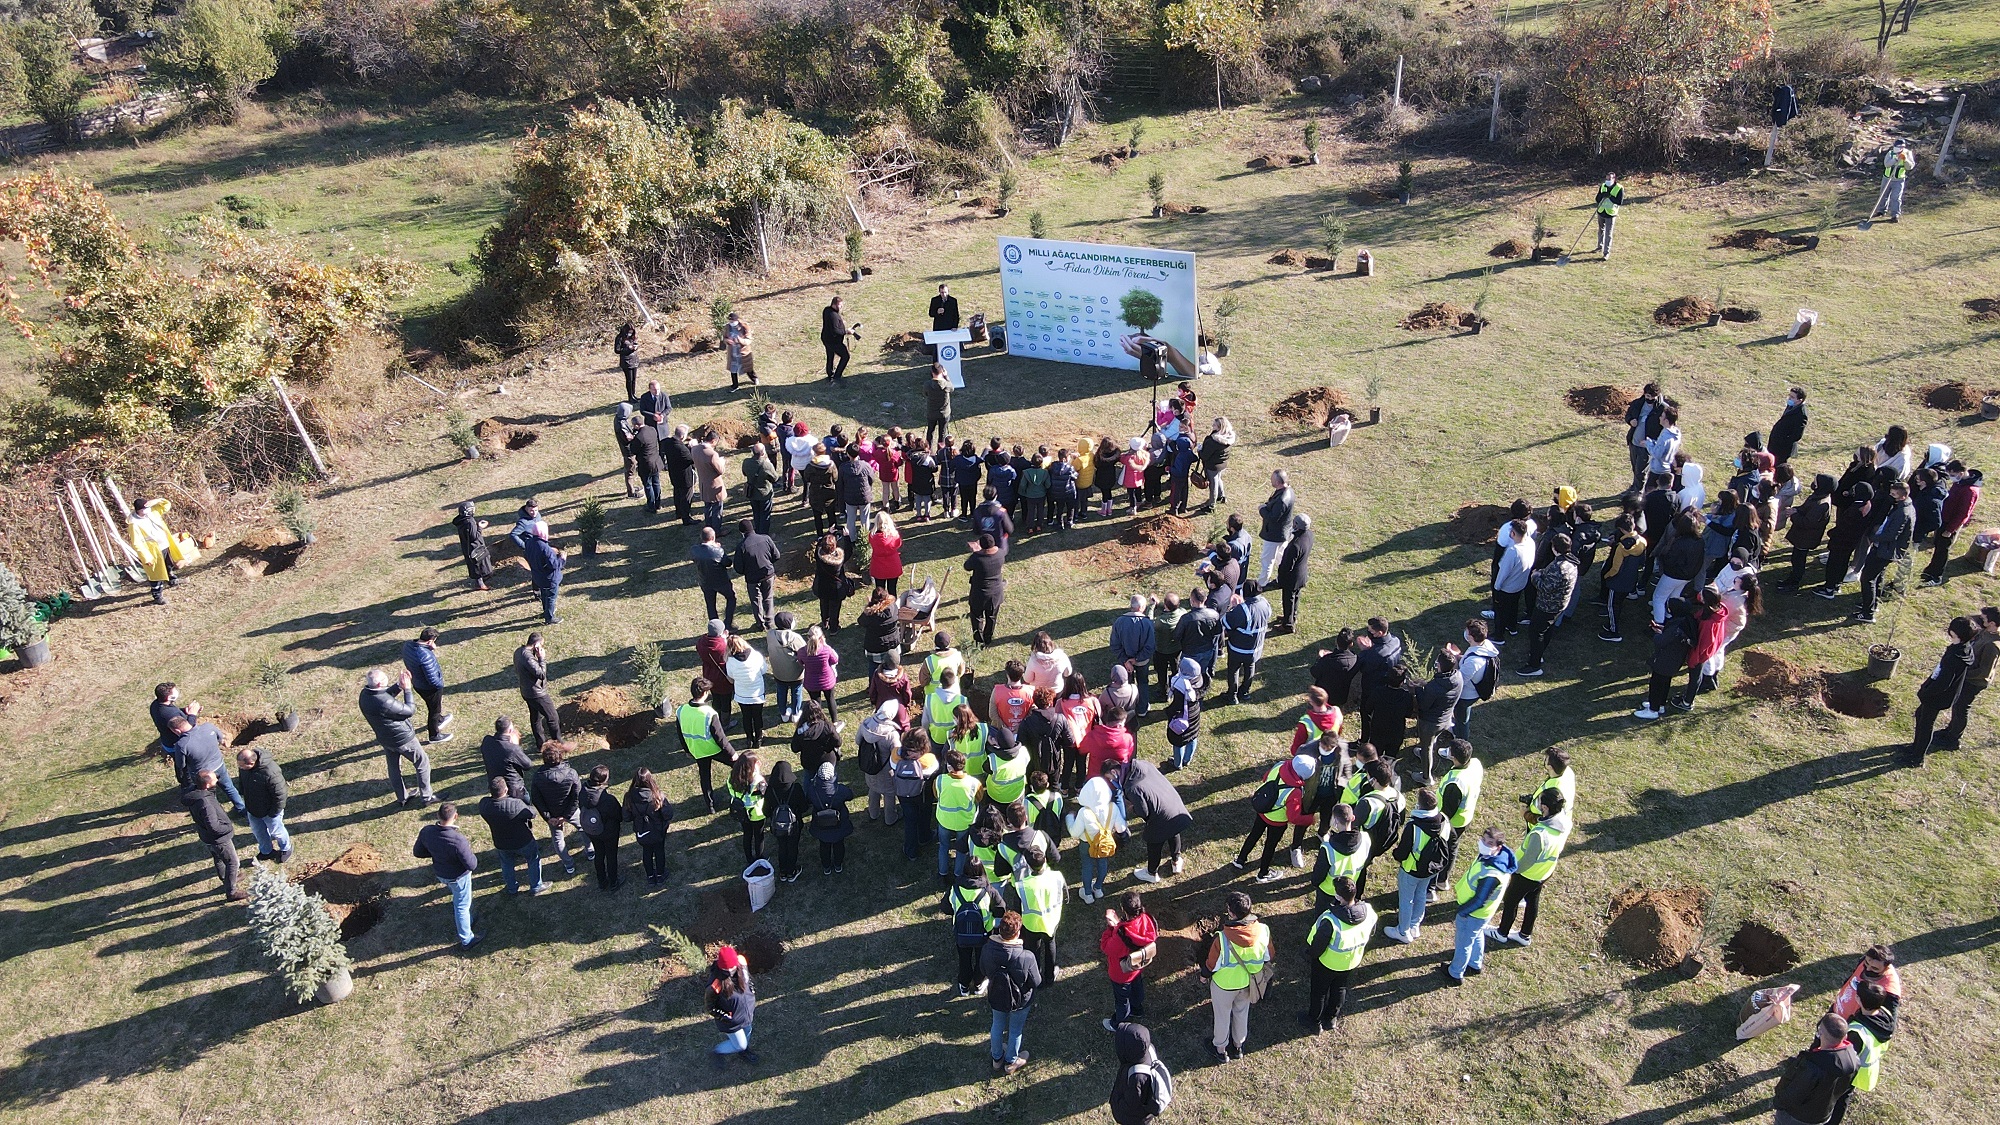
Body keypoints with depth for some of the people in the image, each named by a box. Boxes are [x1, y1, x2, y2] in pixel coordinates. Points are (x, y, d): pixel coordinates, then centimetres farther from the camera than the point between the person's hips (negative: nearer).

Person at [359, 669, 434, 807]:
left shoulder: (365, 694, -13)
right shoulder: (385, 703, -38)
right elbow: (410, 710, -24)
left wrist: (399, 686, -7)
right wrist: (407, 689, -19)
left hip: (384, 738, 8)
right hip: (402, 738, -8)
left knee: (394, 767, 24)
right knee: (422, 763, 12)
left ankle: (402, 797, 42)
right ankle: (425, 797, 22)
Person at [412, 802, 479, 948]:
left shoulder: (426, 832, -22)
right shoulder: (458, 840, -40)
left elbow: (417, 852, -4)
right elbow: (472, 865, -29)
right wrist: (468, 851, -10)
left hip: (440, 874, 6)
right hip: (458, 877, -6)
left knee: (457, 897, 34)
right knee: (462, 906, 17)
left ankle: (462, 921, 57)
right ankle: (466, 940, 35)